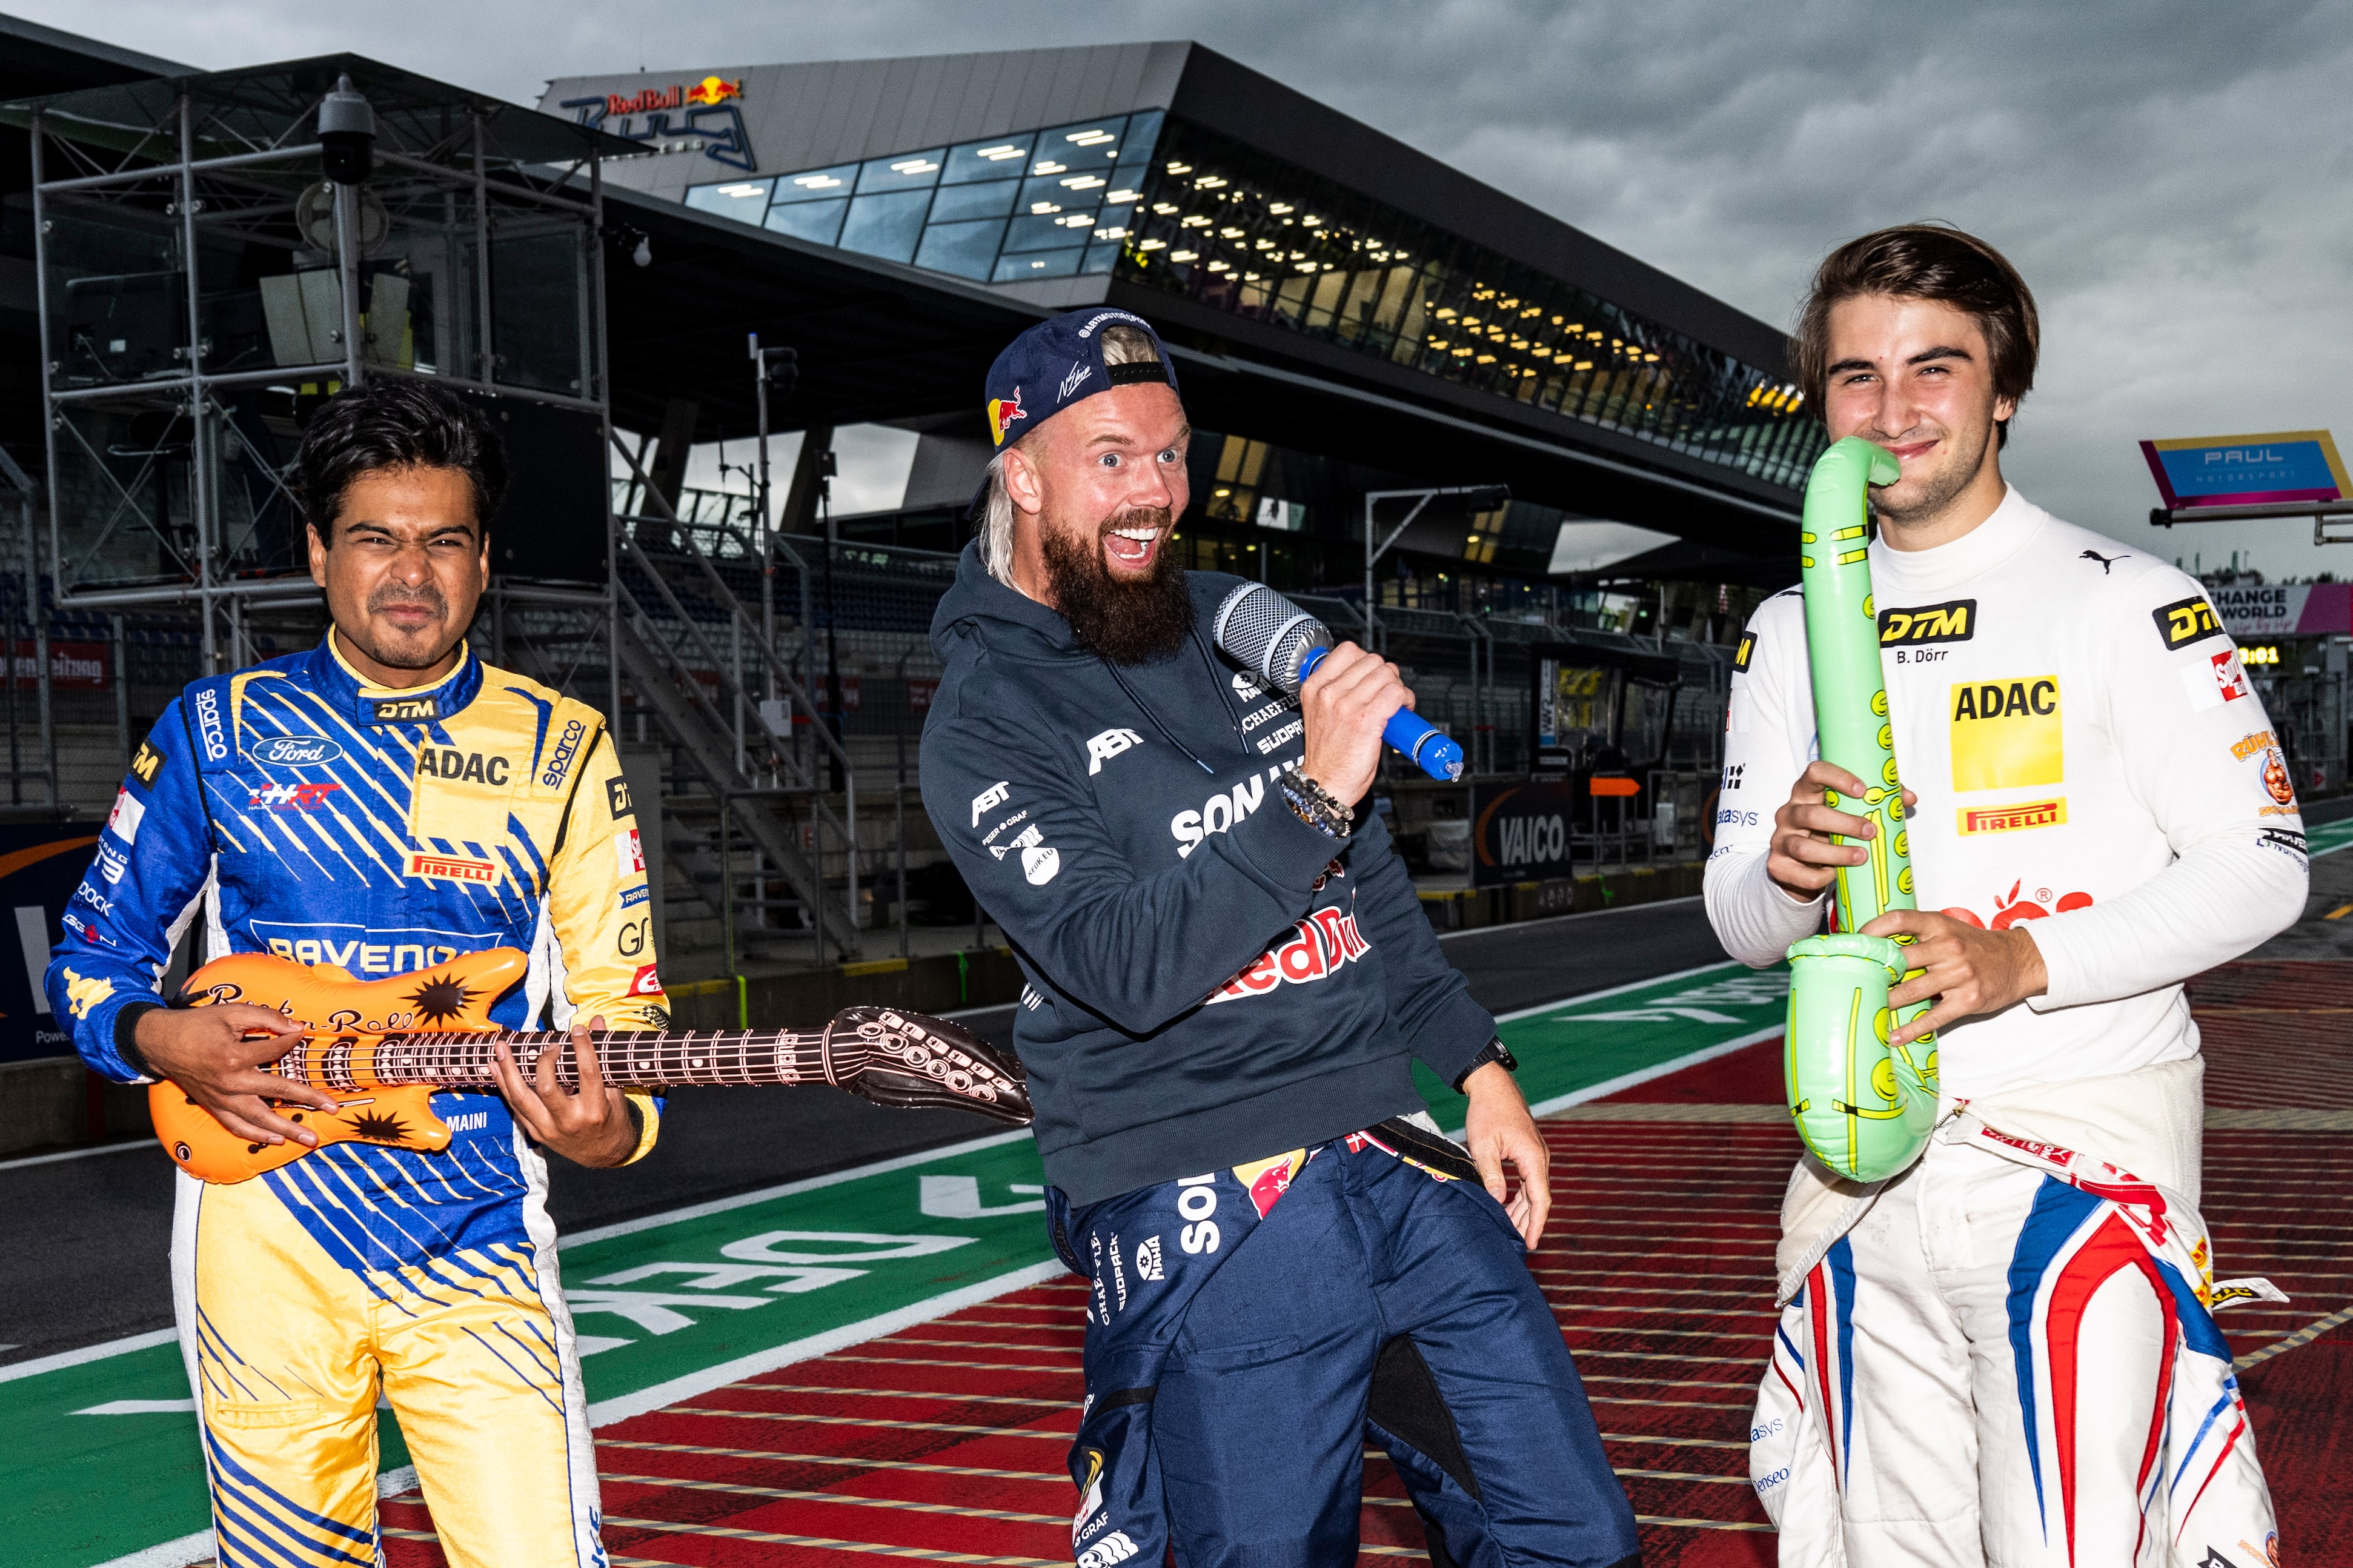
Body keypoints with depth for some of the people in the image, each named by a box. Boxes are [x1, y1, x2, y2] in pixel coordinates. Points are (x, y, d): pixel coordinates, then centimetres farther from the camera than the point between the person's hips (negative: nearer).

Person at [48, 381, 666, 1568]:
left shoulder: (563, 752, 5)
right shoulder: (218, 729, 6)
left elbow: (618, 1002, 5)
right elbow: (93, 953, 12)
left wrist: (610, 1130, -16)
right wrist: (160, 1041, -10)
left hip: (478, 1254, 0)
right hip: (264, 1237, 1)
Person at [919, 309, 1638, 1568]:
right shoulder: (985, 721, -7)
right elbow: (1133, 969, -20)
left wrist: (1476, 1065, 15)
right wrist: (1315, 796, -23)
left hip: (1401, 1156, 6)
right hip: (1210, 1218, -6)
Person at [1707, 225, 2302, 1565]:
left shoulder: (2123, 600, -2)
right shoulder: (1789, 635, 12)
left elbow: (2261, 867, -6)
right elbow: (1740, 926, 12)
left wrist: (2024, 960, -20)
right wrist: (1785, 868, -12)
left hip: (2082, 1139, -4)